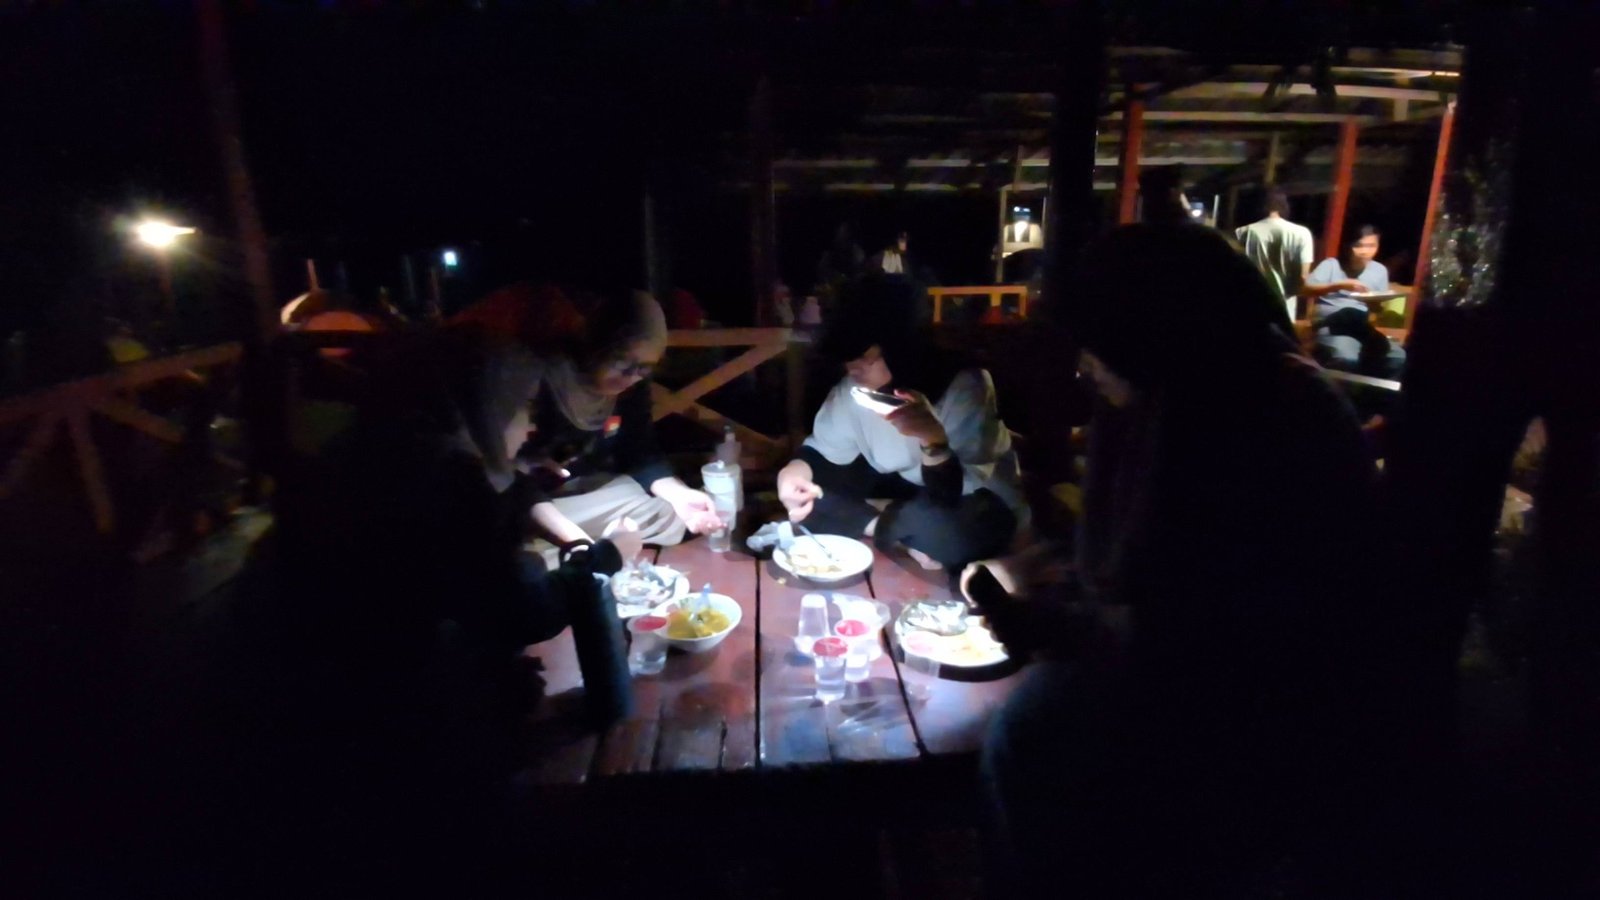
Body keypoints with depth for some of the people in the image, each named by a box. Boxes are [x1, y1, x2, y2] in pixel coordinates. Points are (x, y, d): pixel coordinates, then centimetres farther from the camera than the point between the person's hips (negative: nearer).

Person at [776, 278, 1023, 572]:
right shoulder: (854, 387, -14)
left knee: (944, 534, -41)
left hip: (974, 501, -4)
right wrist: (795, 470, -27)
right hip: (905, 490, 5)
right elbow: (823, 450, -2)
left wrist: (933, 438, -52)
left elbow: (948, 496, -32)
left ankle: (882, 531, -10)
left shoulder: (963, 387, -28)